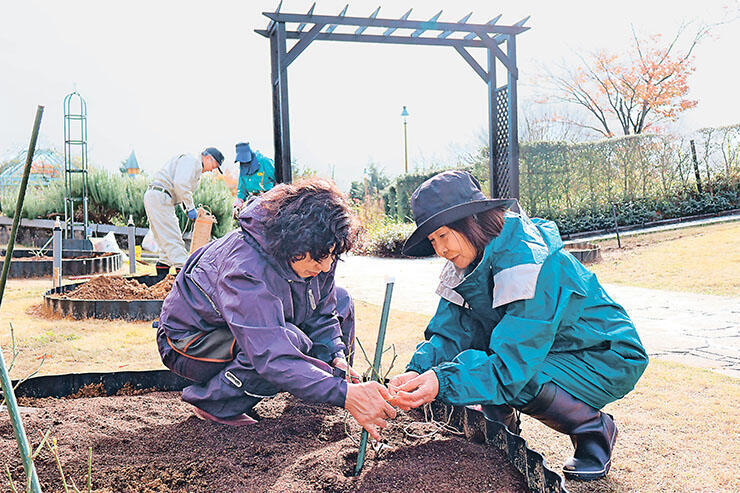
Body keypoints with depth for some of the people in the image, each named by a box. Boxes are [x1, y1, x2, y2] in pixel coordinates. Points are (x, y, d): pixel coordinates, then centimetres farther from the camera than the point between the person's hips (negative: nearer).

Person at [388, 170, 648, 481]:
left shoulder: (529, 261, -31)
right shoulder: (471, 262, -6)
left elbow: (513, 364, -35)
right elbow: (450, 332, -9)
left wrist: (443, 382, -43)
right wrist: (418, 373, -27)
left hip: (608, 359, -7)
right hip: (550, 352, 7)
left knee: (519, 382, -32)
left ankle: (594, 430, -3)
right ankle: (503, 431, 11)